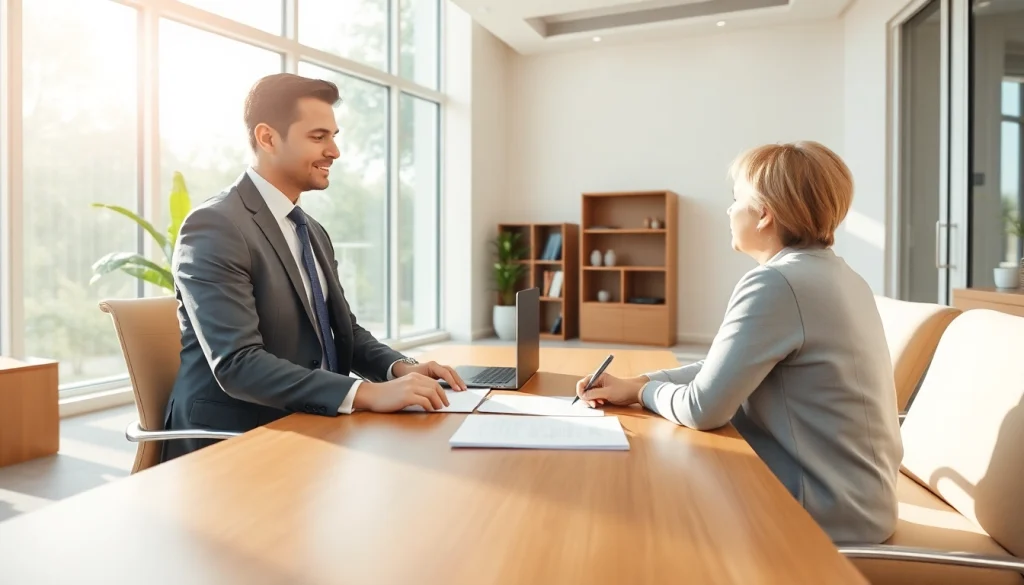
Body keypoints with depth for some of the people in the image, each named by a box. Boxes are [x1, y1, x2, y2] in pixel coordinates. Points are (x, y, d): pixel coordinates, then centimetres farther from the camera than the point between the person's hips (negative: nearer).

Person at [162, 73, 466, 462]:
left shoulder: (314, 233, 12)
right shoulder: (215, 227, -15)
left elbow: (346, 333, 12)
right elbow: (237, 365, -24)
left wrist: (400, 368, -8)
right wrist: (367, 394, -32)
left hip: (307, 427, 8)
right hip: (232, 439, -7)